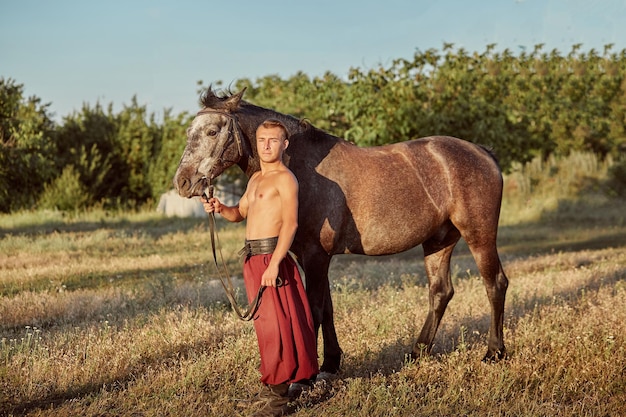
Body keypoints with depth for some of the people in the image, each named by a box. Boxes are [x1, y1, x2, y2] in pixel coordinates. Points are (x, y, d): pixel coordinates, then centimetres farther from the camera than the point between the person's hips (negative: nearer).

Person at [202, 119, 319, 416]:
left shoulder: (284, 179, -9)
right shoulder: (255, 179, 18)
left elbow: (290, 223, -19)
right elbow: (240, 213, 28)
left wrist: (274, 264, -26)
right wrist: (220, 209, 6)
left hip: (271, 257, -9)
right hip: (252, 258, 9)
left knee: (273, 322, -9)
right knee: (264, 321, 14)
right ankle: (300, 375, 26)